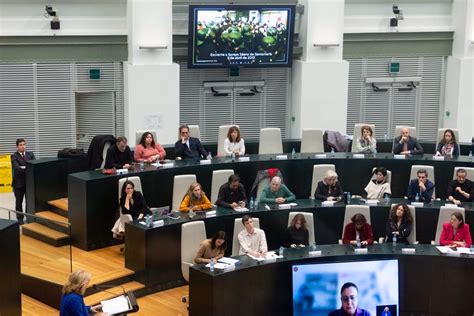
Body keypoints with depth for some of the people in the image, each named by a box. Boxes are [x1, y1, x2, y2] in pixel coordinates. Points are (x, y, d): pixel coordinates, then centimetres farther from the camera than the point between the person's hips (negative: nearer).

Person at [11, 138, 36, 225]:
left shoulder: (30, 154, 7)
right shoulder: (14, 156, -6)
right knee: (19, 201, 8)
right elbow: (17, 168, -19)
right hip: (19, 182, -3)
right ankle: (20, 218, 19)